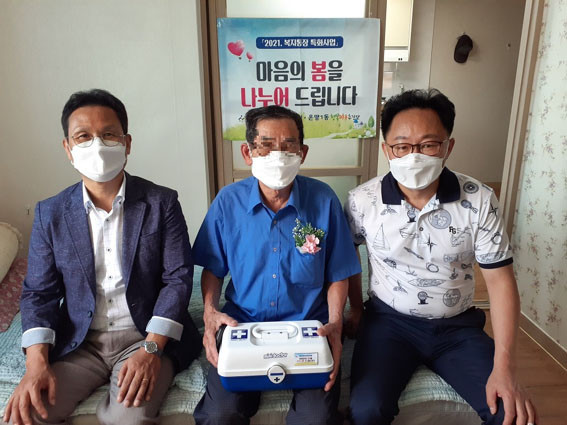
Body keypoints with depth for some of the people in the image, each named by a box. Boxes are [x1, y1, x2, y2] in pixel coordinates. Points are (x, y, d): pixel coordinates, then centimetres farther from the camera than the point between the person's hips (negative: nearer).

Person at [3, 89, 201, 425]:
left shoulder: (162, 203, -5)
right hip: (78, 343, 3)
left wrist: (151, 350, -19)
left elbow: (178, 278, -9)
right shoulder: (50, 214, 3)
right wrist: (36, 364, -11)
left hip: (148, 336, -3)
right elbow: (39, 293, 3)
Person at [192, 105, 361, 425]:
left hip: (309, 325, 0)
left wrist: (335, 323, -13)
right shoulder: (228, 201, -5)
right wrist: (210, 311, -10)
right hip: (243, 323, 1)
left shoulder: (324, 200, -7)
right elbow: (214, 267, 7)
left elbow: (338, 274, 1)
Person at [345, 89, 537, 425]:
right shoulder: (362, 201, -12)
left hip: (457, 326, 2)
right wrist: (357, 310, 8)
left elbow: (500, 279, -8)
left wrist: (504, 368, -15)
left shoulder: (479, 200, -11)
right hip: (389, 321, -1)